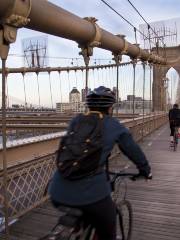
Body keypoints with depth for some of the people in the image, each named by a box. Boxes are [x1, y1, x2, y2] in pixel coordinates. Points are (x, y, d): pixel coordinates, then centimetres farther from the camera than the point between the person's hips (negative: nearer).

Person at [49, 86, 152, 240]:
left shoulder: (76, 121, 15)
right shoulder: (116, 126, 8)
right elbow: (134, 151, 18)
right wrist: (146, 171, 37)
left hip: (58, 193, 4)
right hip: (91, 193, -3)